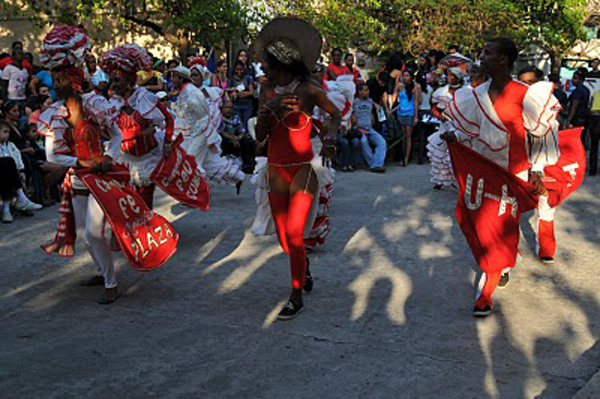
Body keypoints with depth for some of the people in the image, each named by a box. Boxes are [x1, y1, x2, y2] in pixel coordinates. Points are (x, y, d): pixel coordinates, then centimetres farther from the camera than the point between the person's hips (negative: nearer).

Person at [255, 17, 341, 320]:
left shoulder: (308, 91, -11)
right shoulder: (267, 91, 2)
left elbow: (336, 114, 5)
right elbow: (260, 137, -1)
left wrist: (329, 137, -14)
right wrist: (269, 108, -18)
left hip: (303, 171, -5)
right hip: (275, 171, 5)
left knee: (293, 235, -10)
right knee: (283, 238, 12)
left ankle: (296, 298, 3)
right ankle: (304, 270, 41)